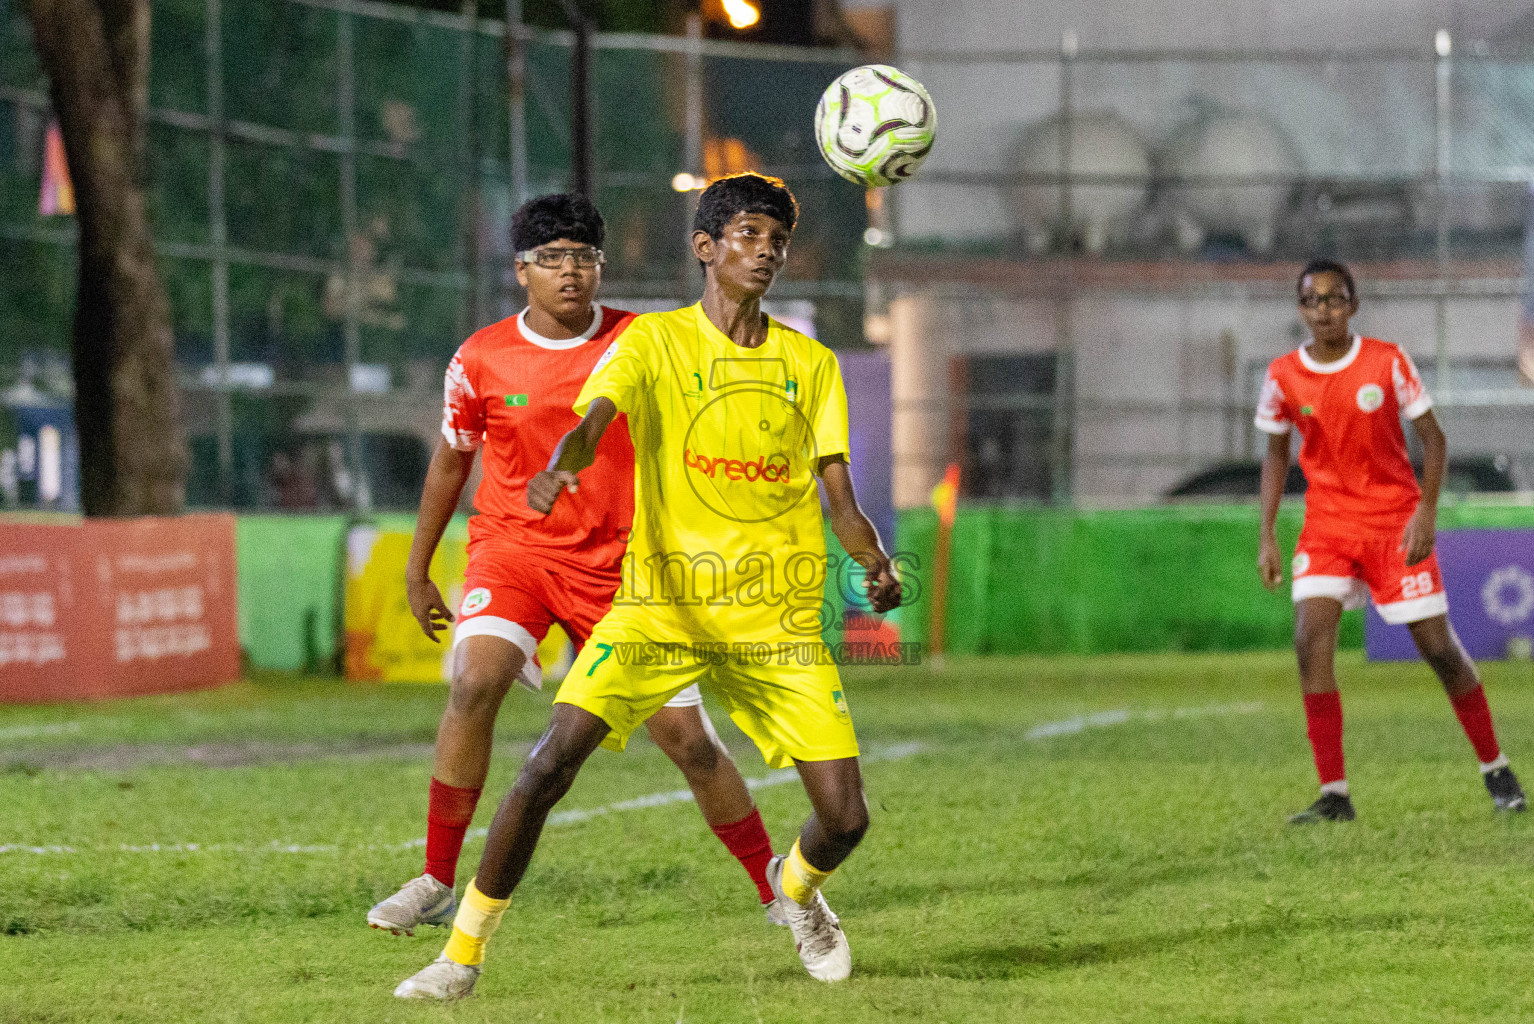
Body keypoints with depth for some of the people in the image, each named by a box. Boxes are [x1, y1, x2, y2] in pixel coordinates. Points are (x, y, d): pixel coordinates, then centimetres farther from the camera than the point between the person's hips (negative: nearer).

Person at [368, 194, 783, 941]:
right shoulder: (482, 360, -1)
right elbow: (450, 461, 13)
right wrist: (416, 570, 17)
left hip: (620, 563, 1)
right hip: (511, 547, 0)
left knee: (687, 737, -2)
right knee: (475, 680, -28)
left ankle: (777, 891, 18)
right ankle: (436, 885, -19)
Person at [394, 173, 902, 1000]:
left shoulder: (811, 365, 9)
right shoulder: (654, 342, -1)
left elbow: (839, 495, 7)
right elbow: (594, 418, -18)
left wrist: (874, 562, -14)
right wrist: (560, 467, -41)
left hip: (778, 622, 2)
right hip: (660, 604, -2)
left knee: (846, 818, -5)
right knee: (550, 764, -19)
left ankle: (797, 887, 33)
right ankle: (464, 952, -5)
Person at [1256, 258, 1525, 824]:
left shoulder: (1388, 362, -9)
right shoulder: (1284, 376, -2)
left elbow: (1432, 438, -3)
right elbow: (1276, 453, 12)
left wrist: (1426, 511, -15)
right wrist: (1267, 536, 5)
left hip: (1395, 520, -2)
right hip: (1327, 522, 2)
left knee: (1439, 647, -1)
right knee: (1311, 639, -17)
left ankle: (1494, 768, 20)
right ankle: (1334, 794, -14)